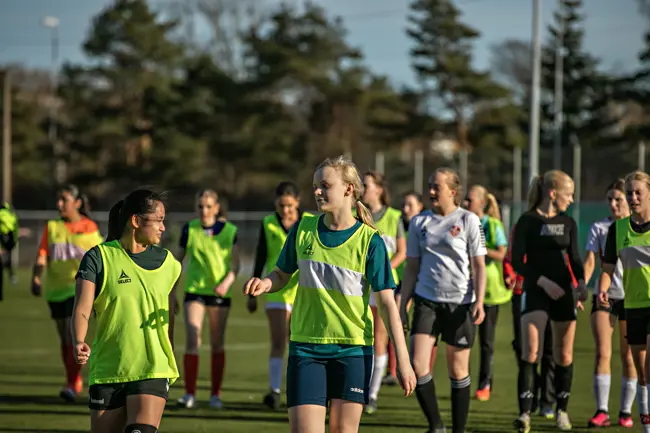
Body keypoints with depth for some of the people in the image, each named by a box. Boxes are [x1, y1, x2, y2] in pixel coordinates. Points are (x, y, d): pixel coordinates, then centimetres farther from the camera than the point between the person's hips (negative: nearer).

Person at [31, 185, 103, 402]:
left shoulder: (90, 227, -3)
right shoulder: (52, 227, 3)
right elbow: (42, 255, -5)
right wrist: (36, 278, -22)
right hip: (56, 289, 4)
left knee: (74, 335, -16)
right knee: (64, 339, 11)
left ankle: (72, 384, -15)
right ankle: (75, 382, 25)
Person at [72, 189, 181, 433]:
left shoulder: (167, 263, 7)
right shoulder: (99, 257, -4)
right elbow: (82, 310, -13)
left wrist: (170, 360, 24)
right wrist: (79, 344, -32)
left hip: (153, 371, 1)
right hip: (107, 373, -1)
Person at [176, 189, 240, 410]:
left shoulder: (230, 231, -1)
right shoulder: (189, 229, 0)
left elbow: (235, 265, 0)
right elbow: (178, 260, 9)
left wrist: (227, 282, -20)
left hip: (220, 292, 0)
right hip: (194, 290, 0)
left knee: (217, 344, 6)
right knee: (192, 341, -12)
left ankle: (216, 394, 15)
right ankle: (189, 394, -7)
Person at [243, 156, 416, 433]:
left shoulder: (369, 240, -6)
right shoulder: (303, 230, 2)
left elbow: (387, 302, -6)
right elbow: (282, 275, 15)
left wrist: (403, 360, -10)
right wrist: (265, 283, -10)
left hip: (353, 350, -2)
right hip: (306, 348, 2)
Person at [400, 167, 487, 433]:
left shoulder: (468, 220, -2)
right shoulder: (419, 222, 7)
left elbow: (479, 265, -1)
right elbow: (412, 267, 12)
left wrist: (479, 301, -13)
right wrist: (402, 306, 7)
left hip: (460, 303, -3)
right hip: (426, 301, 3)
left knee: (458, 372, 4)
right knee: (417, 366, -12)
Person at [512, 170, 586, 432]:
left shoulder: (568, 223, 9)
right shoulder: (527, 221, -5)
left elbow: (574, 258, 13)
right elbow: (517, 262, -7)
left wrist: (580, 281, -6)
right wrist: (543, 281, -18)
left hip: (563, 292, 4)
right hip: (535, 291, -4)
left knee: (564, 355, 6)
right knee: (530, 351, -16)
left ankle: (562, 411, 21)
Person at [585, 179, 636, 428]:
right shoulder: (599, 228, 6)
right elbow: (590, 262, 0)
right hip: (604, 295, 0)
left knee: (628, 357, 3)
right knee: (602, 353, -9)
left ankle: (626, 411, 11)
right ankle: (601, 411, -9)